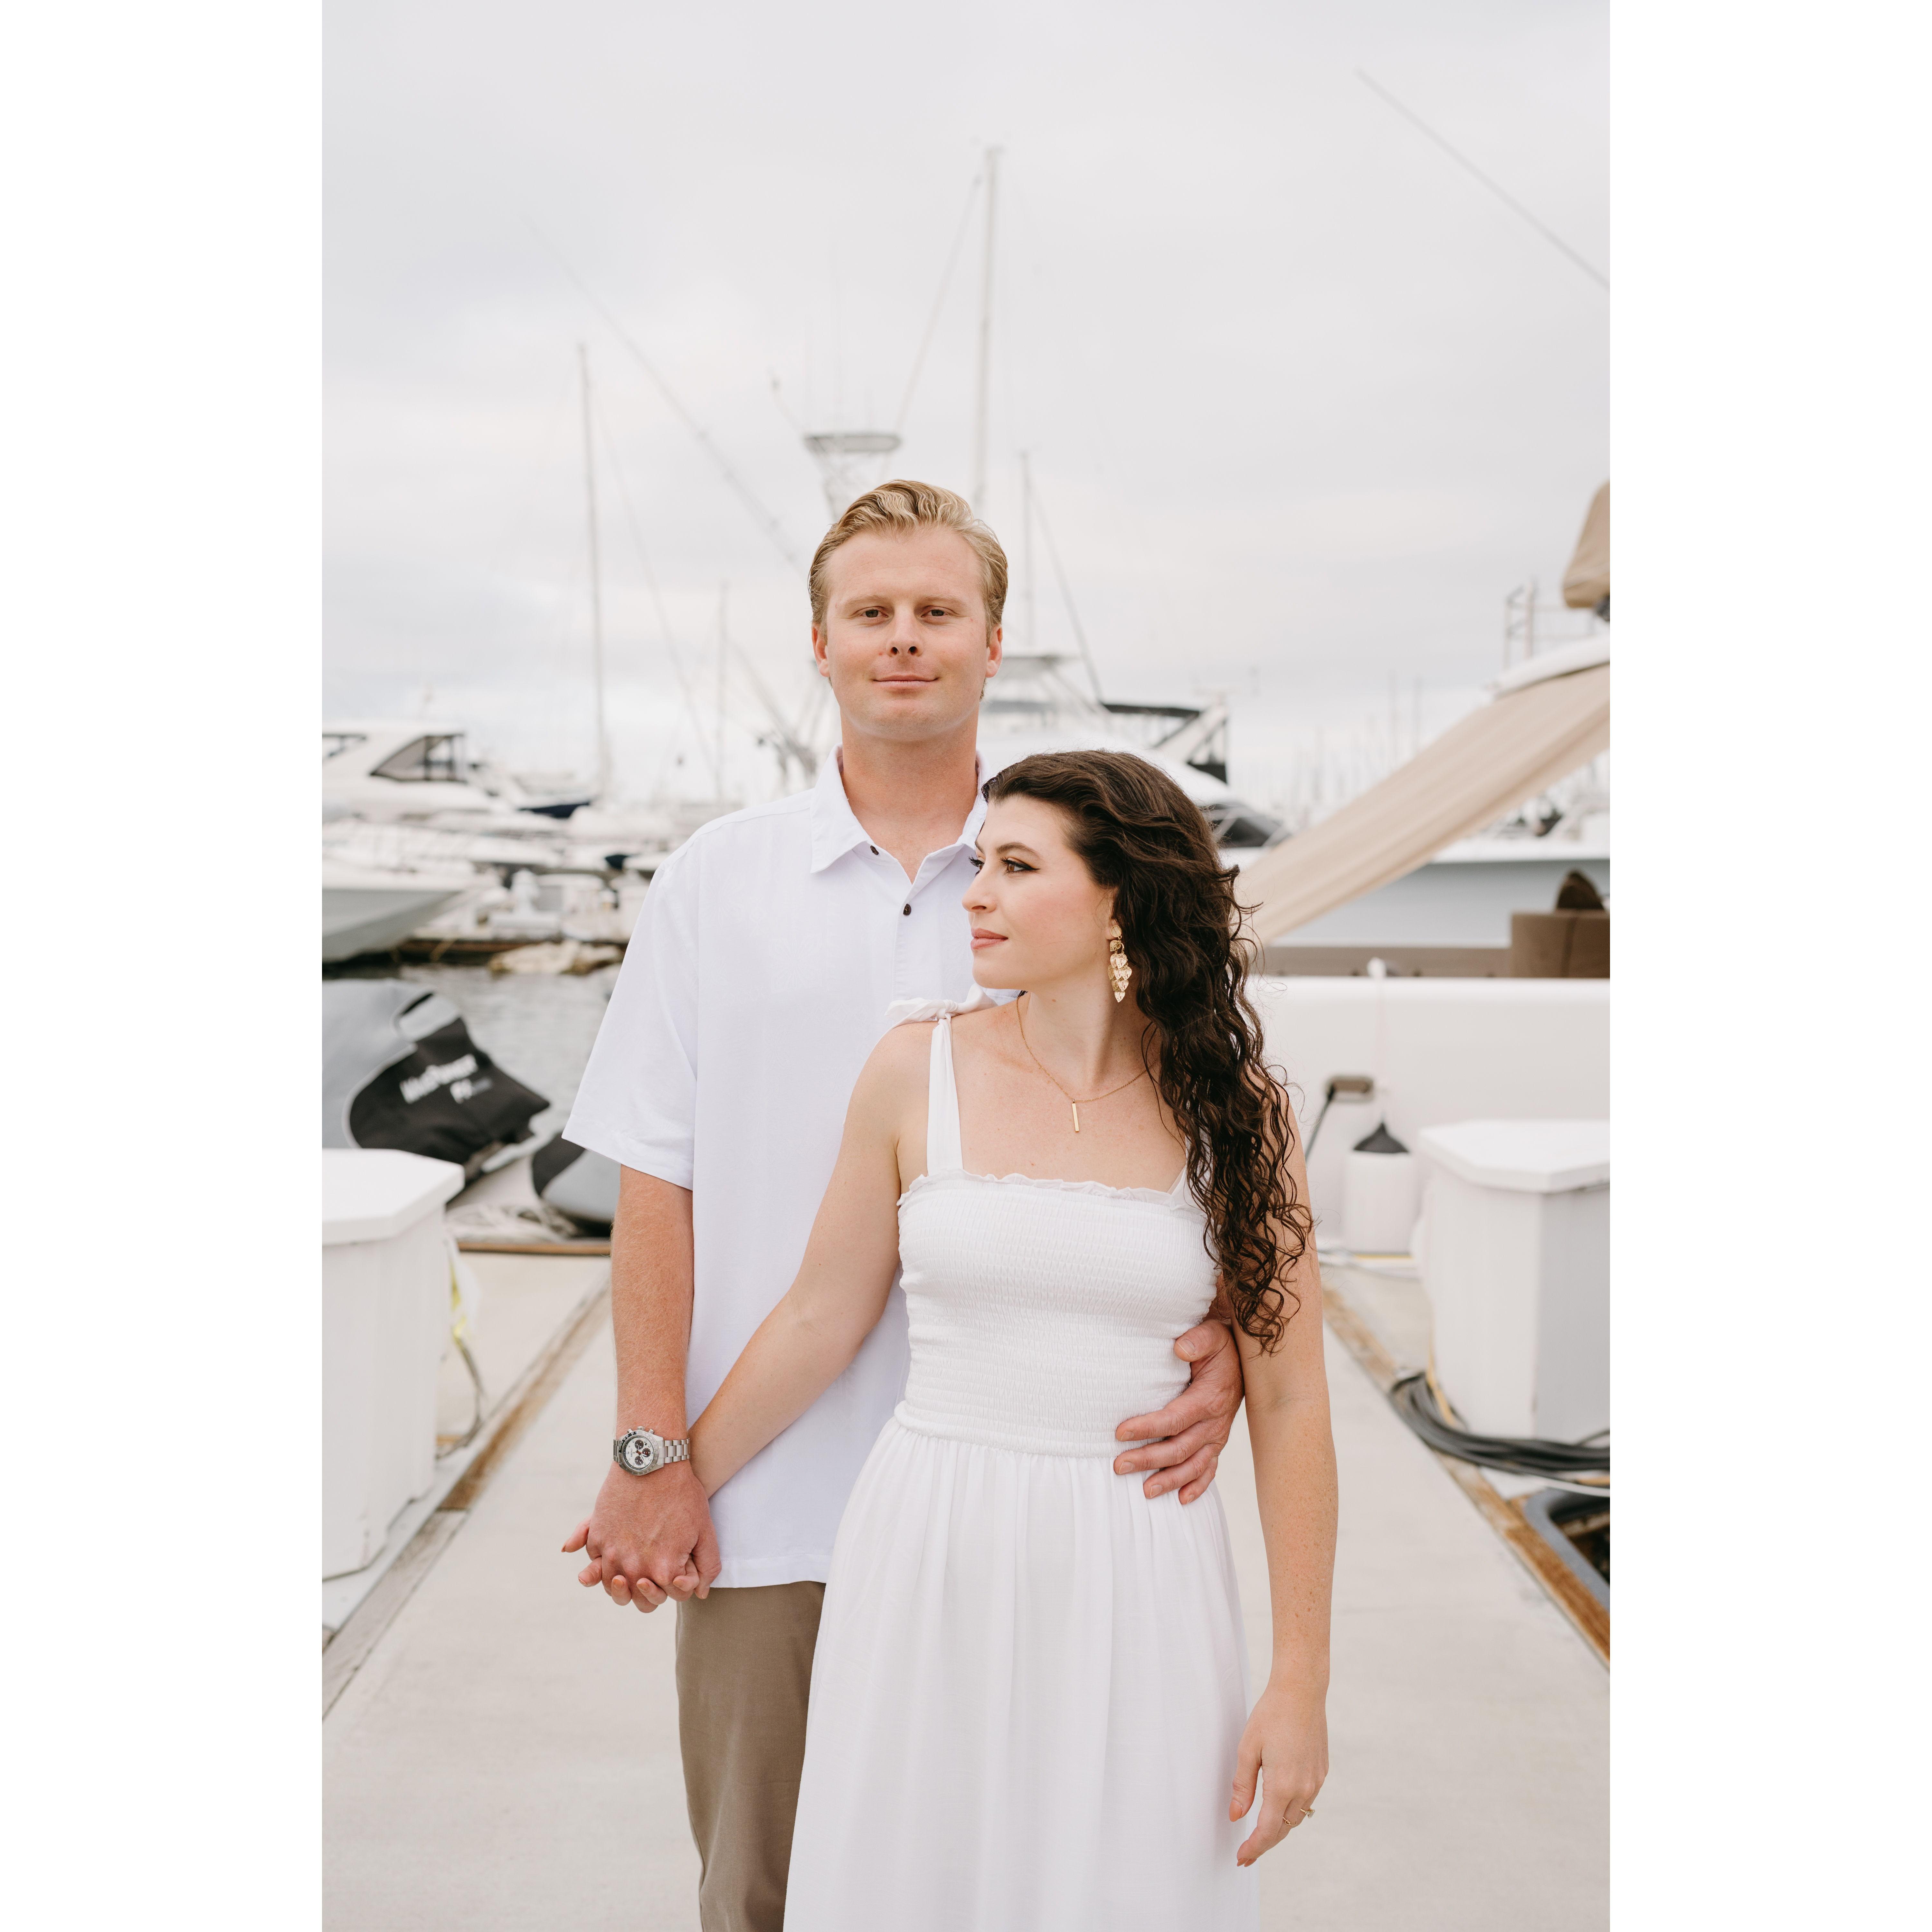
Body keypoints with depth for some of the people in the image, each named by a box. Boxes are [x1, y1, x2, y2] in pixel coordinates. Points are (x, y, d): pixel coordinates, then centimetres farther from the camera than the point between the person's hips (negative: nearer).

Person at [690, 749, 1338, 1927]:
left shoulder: (1234, 1109, -3)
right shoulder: (921, 1068, -2)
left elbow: (1289, 1403, -2)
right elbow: (820, 1323, 7)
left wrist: (1303, 1683, -3)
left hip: (1137, 1575, 0)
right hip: (932, 1562, 1)